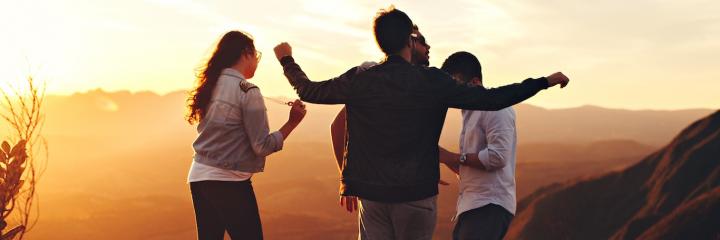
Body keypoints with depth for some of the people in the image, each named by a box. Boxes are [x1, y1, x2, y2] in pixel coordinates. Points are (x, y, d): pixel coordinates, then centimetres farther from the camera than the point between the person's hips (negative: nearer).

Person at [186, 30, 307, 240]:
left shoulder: (210, 86, 6)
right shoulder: (248, 92, -13)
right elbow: (262, 146, -13)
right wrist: (292, 122, -6)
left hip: (199, 176, 7)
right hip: (229, 182, -7)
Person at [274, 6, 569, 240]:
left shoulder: (358, 80, -2)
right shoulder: (432, 81, -10)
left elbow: (308, 90, 11)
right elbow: (491, 99, -11)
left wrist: (287, 60, 30)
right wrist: (545, 81, -1)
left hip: (372, 193, 2)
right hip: (416, 193, -2)